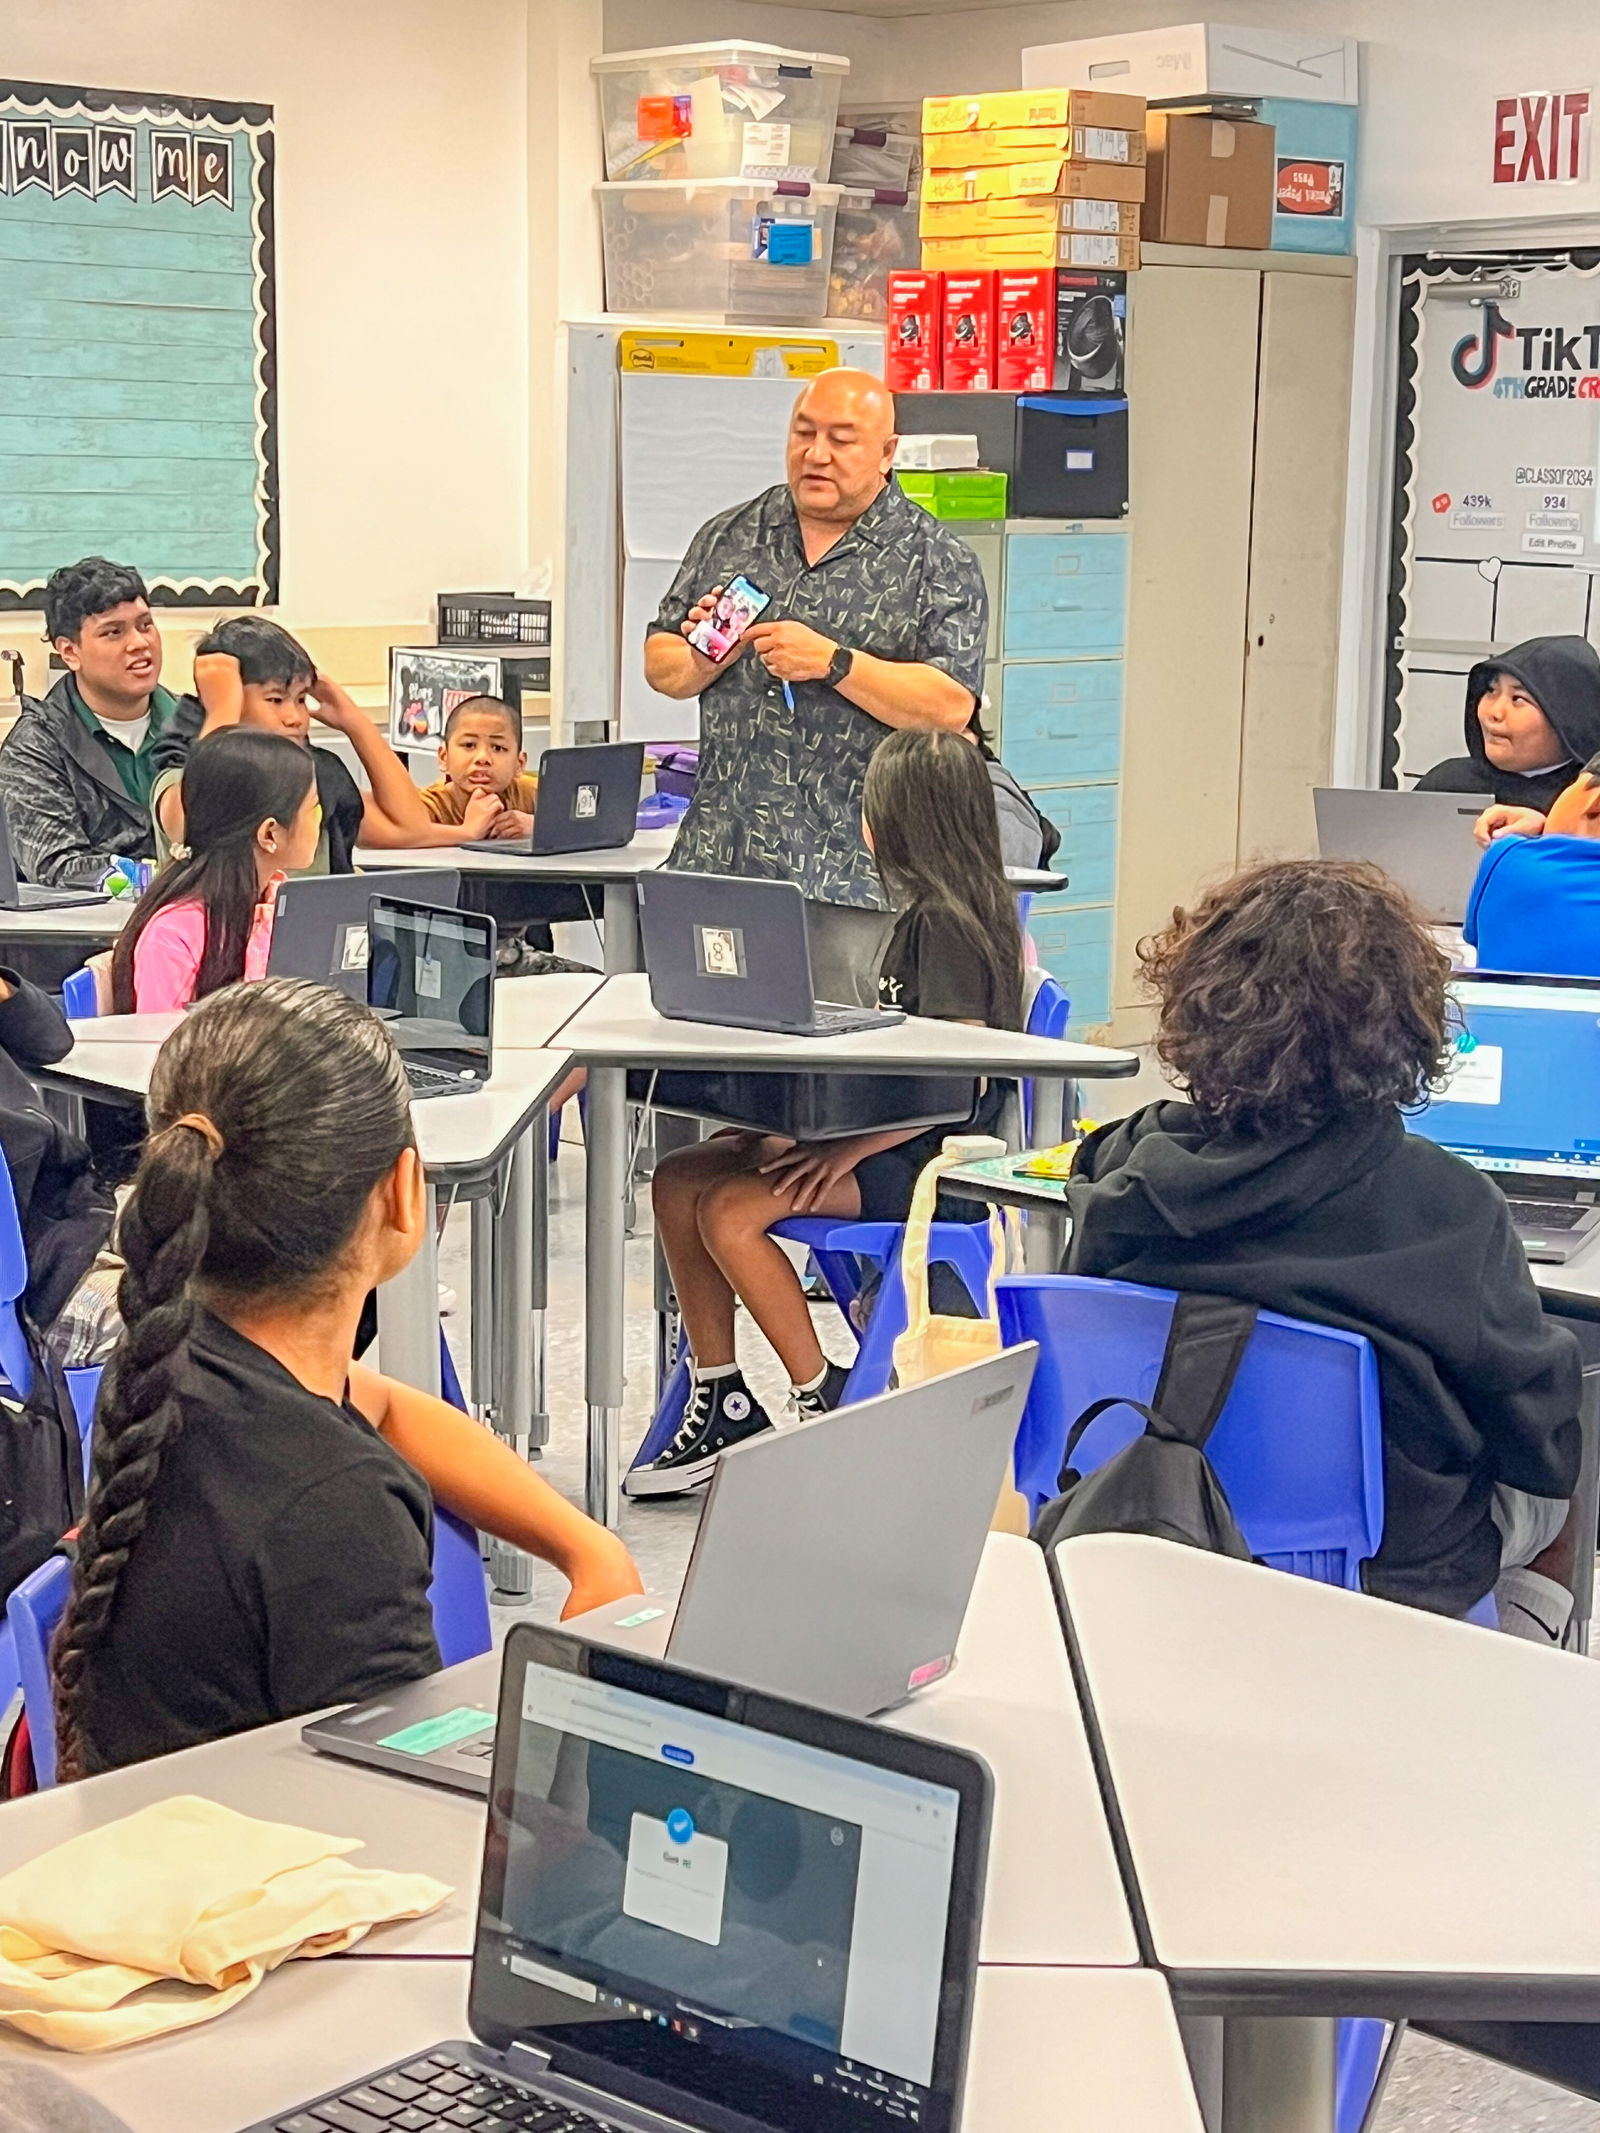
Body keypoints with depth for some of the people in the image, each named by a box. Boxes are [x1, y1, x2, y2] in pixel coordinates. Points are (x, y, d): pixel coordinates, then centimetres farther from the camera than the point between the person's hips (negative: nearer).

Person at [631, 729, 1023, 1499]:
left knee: (729, 1211, -24)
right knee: (678, 1180, -2)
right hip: (885, 1134, 10)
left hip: (931, 1162, -10)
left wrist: (850, 1152, -21)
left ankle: (828, 1402, -10)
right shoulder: (925, 912, 14)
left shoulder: (946, 921, -15)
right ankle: (722, 1402, 2)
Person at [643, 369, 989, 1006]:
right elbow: (659, 662, 17)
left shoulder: (937, 563, 0)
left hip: (849, 870, -4)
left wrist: (832, 663, -18)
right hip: (717, 858, 4)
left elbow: (951, 704, -10)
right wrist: (699, 664, -6)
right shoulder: (730, 536, 14)